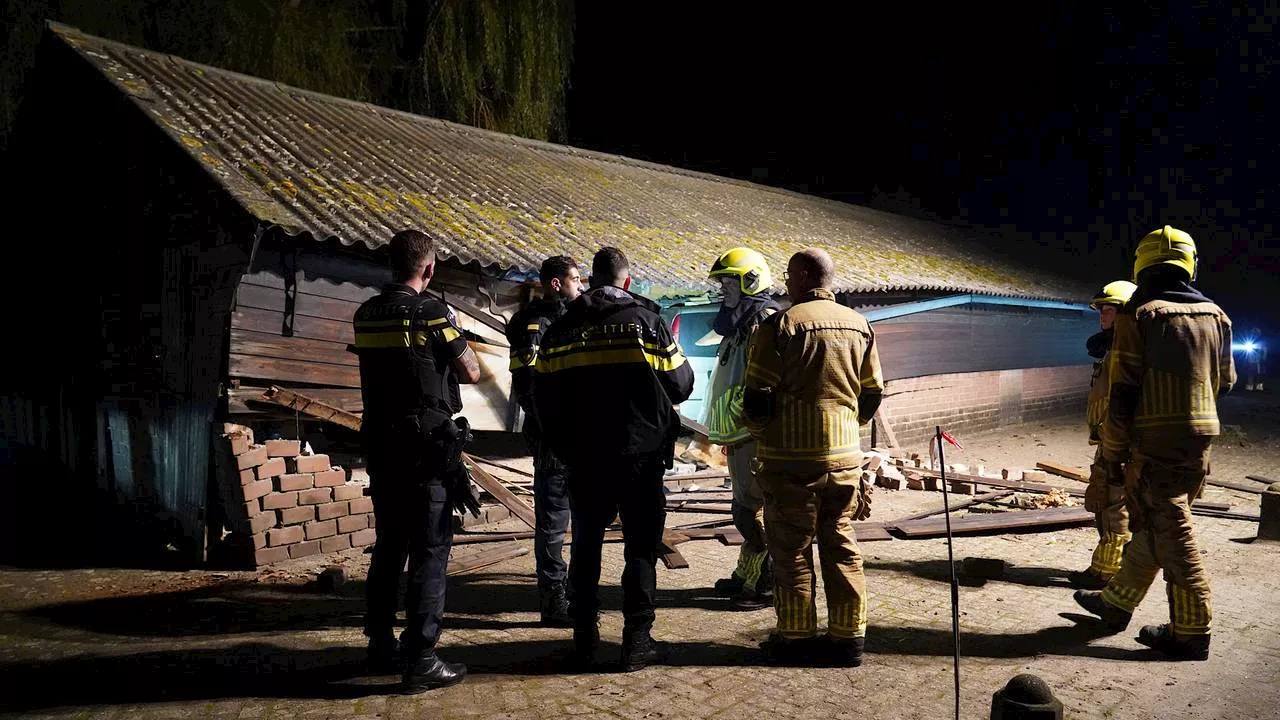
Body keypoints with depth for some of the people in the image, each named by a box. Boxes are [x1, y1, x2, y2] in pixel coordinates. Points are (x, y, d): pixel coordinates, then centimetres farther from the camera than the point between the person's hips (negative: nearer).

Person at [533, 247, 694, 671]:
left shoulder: (563, 327, 4)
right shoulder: (647, 320, -4)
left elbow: (543, 394, 5)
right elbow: (680, 385, -3)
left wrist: (562, 445, 16)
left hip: (584, 457, 3)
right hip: (641, 454, -2)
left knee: (586, 545, 14)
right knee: (641, 547, 7)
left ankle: (585, 641, 17)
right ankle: (637, 640, 5)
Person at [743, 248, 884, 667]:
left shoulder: (780, 325, -10)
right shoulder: (858, 325, 8)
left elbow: (758, 396, -10)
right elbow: (872, 393, 13)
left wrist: (759, 434, 9)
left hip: (792, 456, -5)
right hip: (845, 455, 5)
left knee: (792, 550, 5)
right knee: (842, 548, 12)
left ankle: (796, 639, 11)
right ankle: (848, 639, 16)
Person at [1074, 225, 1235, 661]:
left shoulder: (1139, 315, -10)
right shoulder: (1215, 316, 6)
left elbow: (1123, 392, -12)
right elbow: (1225, 381, 18)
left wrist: (1113, 450, -4)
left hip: (1155, 441, -6)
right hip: (1200, 440, 6)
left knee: (1171, 536, -1)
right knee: (1150, 525, 16)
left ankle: (1192, 633, 4)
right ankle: (1116, 603, 29)